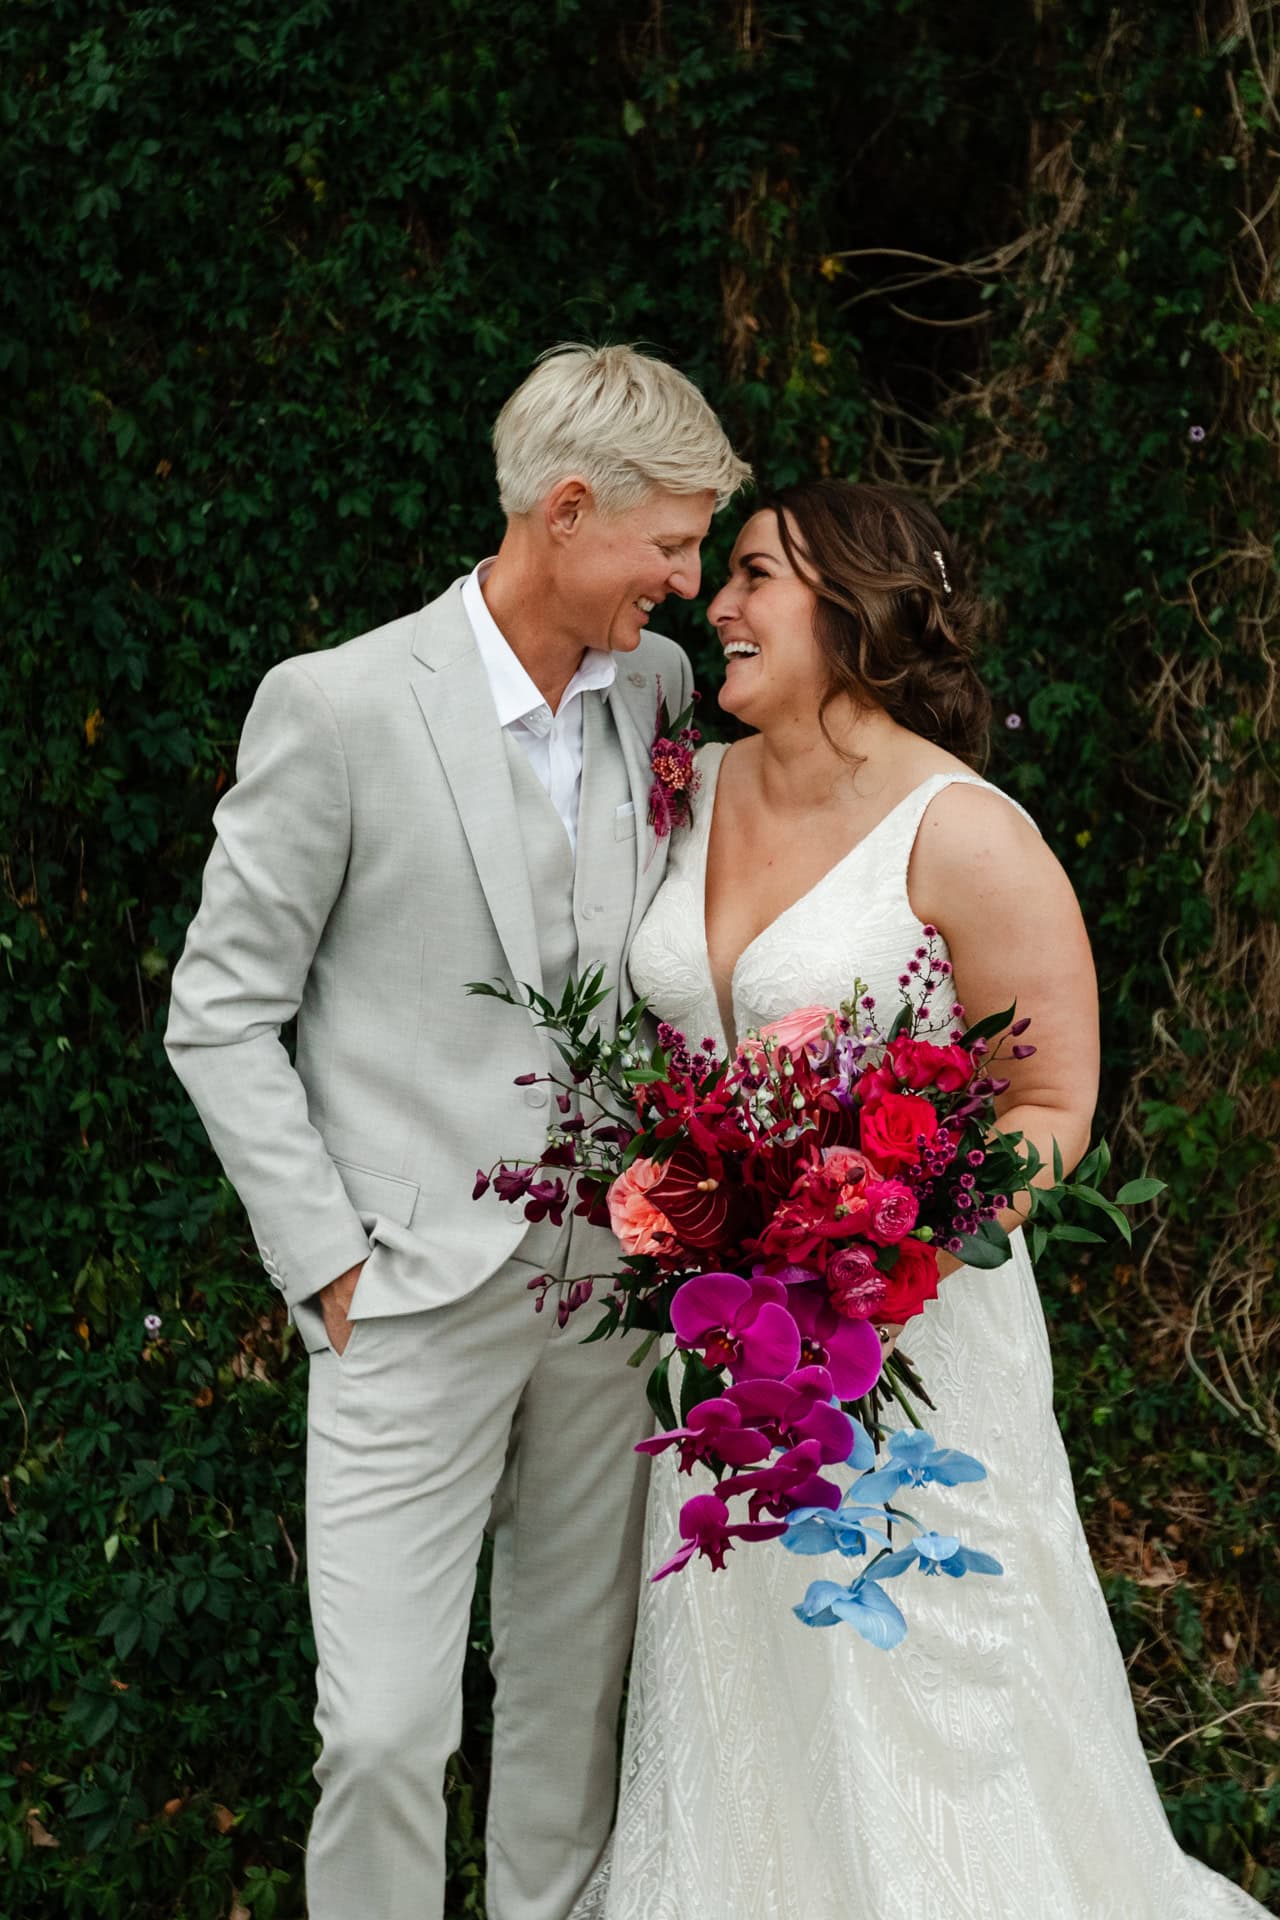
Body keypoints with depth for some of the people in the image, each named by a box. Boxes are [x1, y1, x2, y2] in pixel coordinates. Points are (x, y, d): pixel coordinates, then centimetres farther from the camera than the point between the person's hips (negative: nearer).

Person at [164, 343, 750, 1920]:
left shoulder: (656, 689, 6)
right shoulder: (338, 705, -11)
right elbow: (222, 1016, -6)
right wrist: (328, 1262, -10)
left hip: (610, 1288, 5)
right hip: (413, 1302, -5)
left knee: (574, 1698, 13)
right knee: (385, 1732, -4)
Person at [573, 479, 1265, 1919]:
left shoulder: (965, 838, -16)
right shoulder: (697, 789, 3)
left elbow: (1052, 1106, -10)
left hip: (903, 1326, -6)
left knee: (908, 1708, 6)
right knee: (733, 1685, 17)